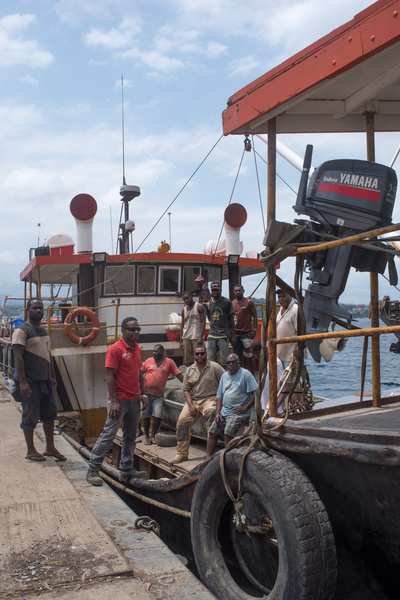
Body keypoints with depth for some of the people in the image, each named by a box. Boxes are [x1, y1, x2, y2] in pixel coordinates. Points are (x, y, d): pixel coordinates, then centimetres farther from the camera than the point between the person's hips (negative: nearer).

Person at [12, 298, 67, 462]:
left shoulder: (43, 330, 15)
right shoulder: (22, 331, -11)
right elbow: (18, 357, -17)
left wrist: (52, 377, 19)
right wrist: (22, 382, -22)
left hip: (45, 380, 8)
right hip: (30, 381, -8)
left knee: (50, 414, 12)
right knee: (30, 416, 2)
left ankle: (50, 448, 23)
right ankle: (31, 450, 15)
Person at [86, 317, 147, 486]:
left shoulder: (137, 349, 11)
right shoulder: (115, 349, -12)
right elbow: (110, 376, -15)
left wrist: (143, 394, 12)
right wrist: (114, 401, -20)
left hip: (134, 399, 8)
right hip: (120, 400, -8)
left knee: (130, 436, 12)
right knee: (108, 434, -5)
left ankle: (126, 470, 21)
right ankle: (92, 470, 4)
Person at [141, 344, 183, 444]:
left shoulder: (169, 362, 5)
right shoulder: (148, 361, 10)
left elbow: (179, 375, 4)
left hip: (158, 395, -1)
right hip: (146, 392, 1)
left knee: (157, 415, -10)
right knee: (146, 415, 4)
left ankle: (153, 436, 7)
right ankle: (146, 436, 17)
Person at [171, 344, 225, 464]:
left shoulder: (214, 367, 0)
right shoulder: (189, 370, 12)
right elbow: (186, 389, 11)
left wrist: (218, 396, -10)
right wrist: (190, 405, -3)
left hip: (209, 399, -4)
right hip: (193, 400, 5)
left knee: (211, 412, -37)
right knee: (182, 421, -12)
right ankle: (182, 453, -2)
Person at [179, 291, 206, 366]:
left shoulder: (199, 307, -1)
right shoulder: (184, 309, 16)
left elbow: (203, 322, -6)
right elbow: (182, 325, 17)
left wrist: (201, 337, -16)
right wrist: (181, 341, 10)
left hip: (197, 337, -5)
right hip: (186, 338, 5)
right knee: (187, 362, 4)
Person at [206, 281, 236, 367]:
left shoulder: (227, 302, 0)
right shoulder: (208, 304, 12)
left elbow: (231, 319, 1)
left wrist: (233, 336, -1)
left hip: (224, 336, -4)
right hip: (212, 335, 4)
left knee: (223, 361, -2)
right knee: (209, 360, 3)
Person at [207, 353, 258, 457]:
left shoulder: (245, 374, -4)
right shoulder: (224, 376, 16)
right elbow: (219, 396, 17)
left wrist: (245, 408, -14)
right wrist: (217, 413, 4)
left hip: (239, 412, -7)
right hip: (224, 411, 7)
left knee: (228, 433, -23)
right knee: (212, 432, -3)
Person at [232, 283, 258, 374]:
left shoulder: (249, 302, 0)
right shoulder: (232, 303, 11)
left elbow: (255, 316, 0)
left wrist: (254, 329, -9)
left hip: (246, 333, -4)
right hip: (235, 333, 4)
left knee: (248, 355, -4)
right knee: (238, 355, 8)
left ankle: (252, 374, 7)